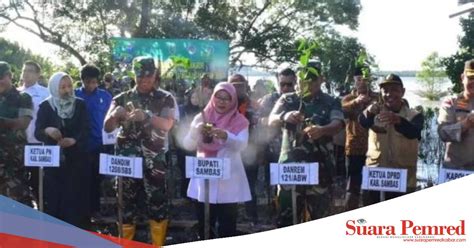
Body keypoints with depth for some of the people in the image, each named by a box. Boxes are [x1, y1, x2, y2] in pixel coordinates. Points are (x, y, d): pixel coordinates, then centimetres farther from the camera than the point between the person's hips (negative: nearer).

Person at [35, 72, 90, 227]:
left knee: (76, 197, 0)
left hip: (76, 159, 1)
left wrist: (74, 140, -23)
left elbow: (86, 130, -3)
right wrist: (47, 131, -28)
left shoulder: (80, 105, 4)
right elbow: (37, 133, -5)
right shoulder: (45, 106, 2)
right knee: (54, 198, -2)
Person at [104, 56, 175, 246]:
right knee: (126, 206, 5)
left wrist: (146, 116, -33)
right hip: (126, 160, 1)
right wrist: (115, 114, -23)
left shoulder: (165, 99, 2)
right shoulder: (122, 98, 6)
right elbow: (107, 127, -1)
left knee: (158, 207, -2)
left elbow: (167, 124, -14)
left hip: (154, 161, -1)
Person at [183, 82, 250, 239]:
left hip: (228, 180, -2)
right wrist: (196, 131, -21)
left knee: (227, 226, 0)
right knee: (204, 225, 7)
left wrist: (225, 136, -35)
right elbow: (187, 145, -1)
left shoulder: (239, 121, 1)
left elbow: (241, 145, -16)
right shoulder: (201, 118, 5)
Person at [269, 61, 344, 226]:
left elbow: (338, 124, -12)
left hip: (319, 167, 0)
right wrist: (284, 117, -30)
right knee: (286, 215, 0)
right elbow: (271, 120, -6)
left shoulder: (331, 103, 5)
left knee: (317, 216, 7)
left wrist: (322, 130, -36)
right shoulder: (287, 100, 8)